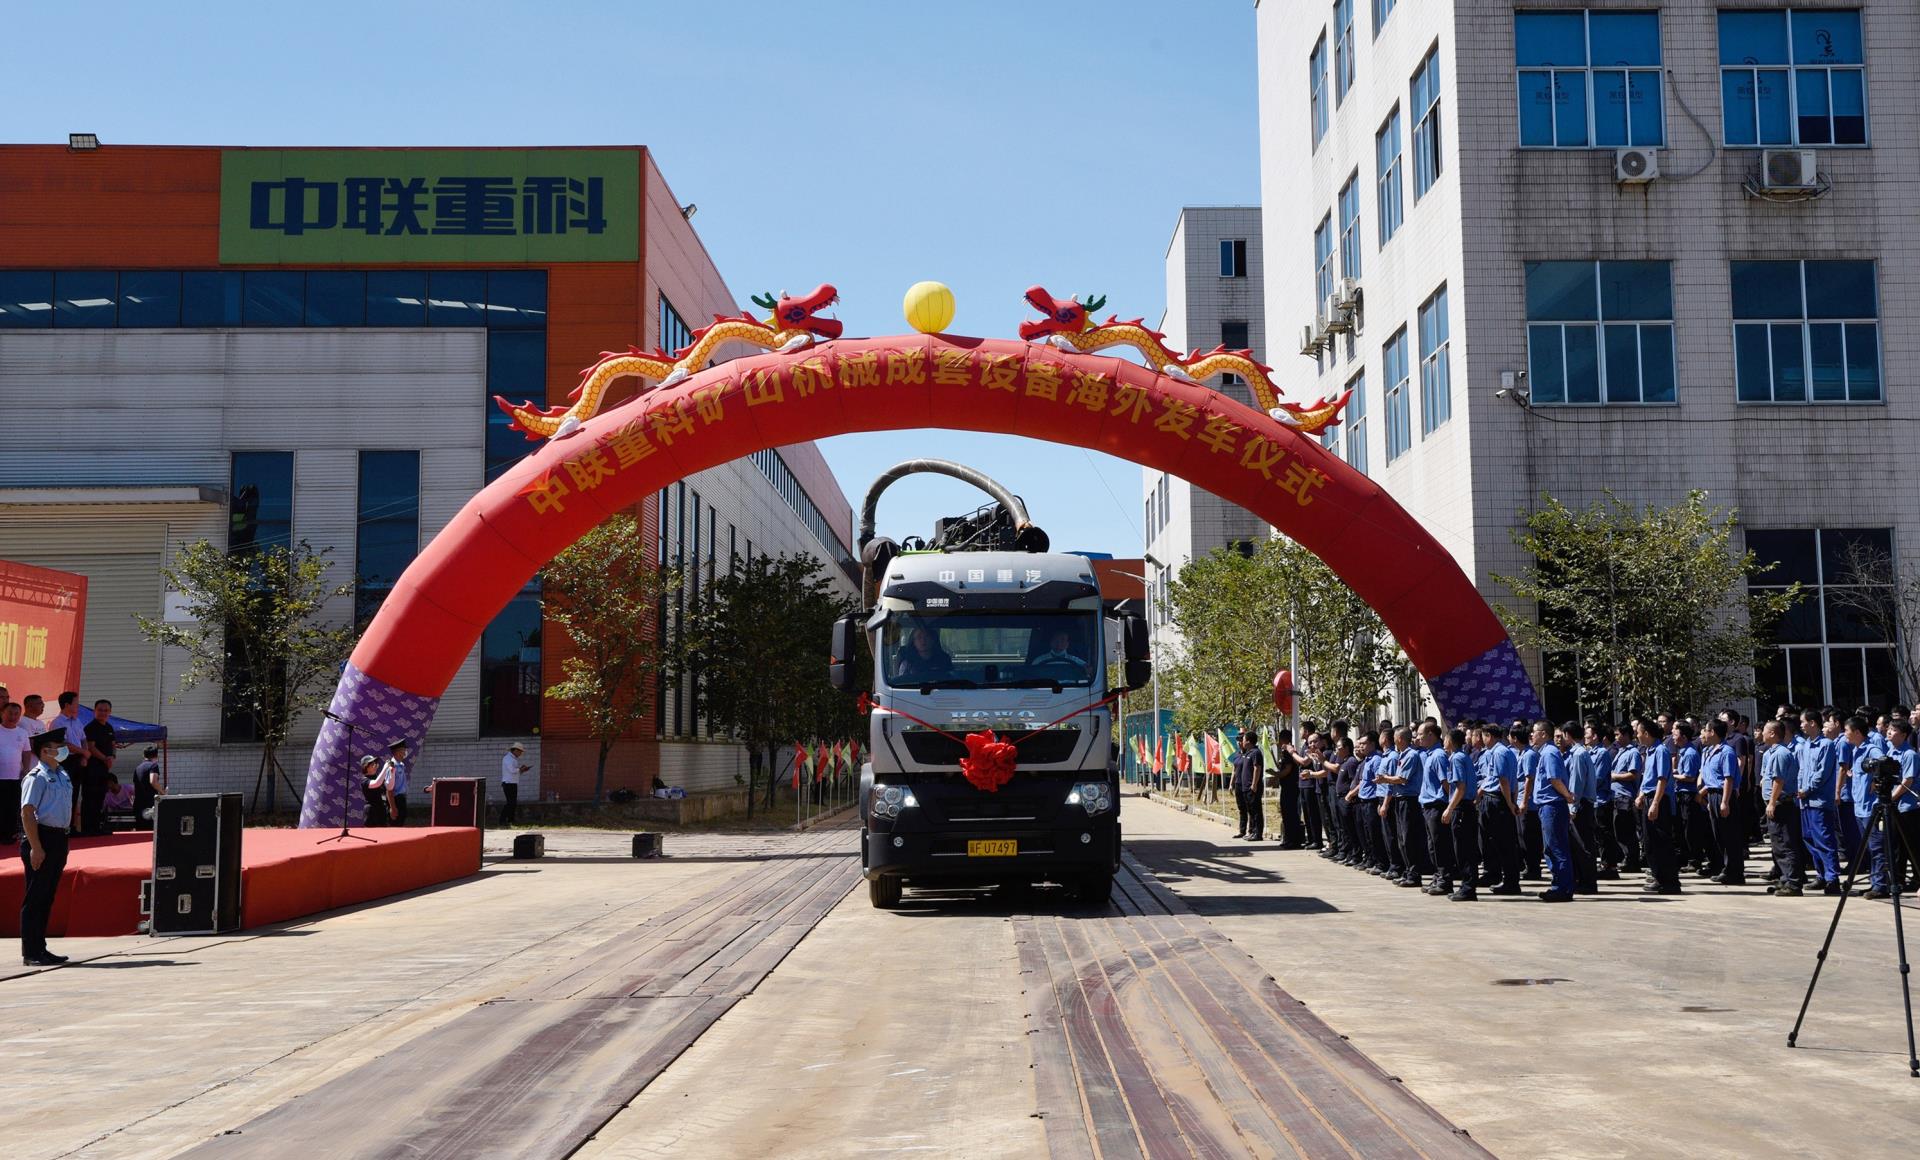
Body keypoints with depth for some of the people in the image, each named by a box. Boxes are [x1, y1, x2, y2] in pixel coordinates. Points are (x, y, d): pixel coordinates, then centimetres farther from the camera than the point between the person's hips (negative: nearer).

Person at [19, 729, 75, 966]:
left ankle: (39, 949, 22)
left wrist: (62, 843, 18)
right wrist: (35, 848, -21)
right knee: (34, 898, -3)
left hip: (59, 839, 9)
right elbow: (27, 813, -17)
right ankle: (30, 953, 1)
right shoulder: (36, 777, -11)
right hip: (42, 838, -9)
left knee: (47, 897, 14)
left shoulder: (63, 776, 15)